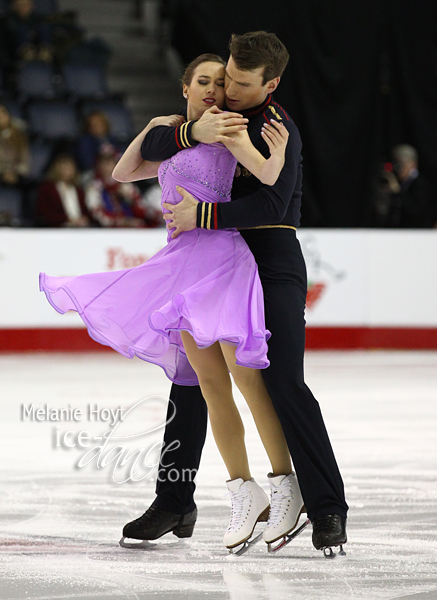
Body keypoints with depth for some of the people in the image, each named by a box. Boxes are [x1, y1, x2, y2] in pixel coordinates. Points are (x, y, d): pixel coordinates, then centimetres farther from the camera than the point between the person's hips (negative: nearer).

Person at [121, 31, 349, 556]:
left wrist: (201, 215, -29)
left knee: (286, 384, -14)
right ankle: (173, 501, 18)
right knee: (190, 379, 7)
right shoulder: (214, 114, 9)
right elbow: (151, 147, -2)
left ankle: (327, 507, -11)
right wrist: (193, 132, -21)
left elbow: (271, 205, -25)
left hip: (272, 264, -7)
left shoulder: (280, 129, -13)